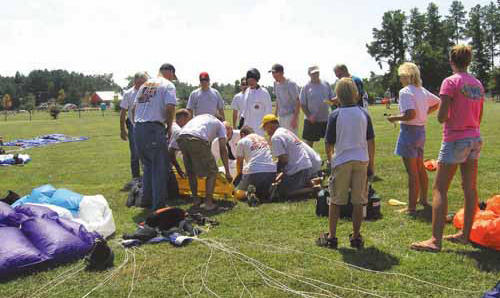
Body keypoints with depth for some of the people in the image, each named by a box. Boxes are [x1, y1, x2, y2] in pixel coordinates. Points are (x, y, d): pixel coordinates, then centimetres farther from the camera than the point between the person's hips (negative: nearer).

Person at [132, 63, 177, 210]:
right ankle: (158, 204, 4)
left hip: (138, 128, 7)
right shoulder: (168, 85, 0)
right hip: (154, 128, -7)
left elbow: (134, 108, 18)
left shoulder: (145, 85, 20)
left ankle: (147, 199, 27)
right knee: (160, 168, 2)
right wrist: (169, 127, -1)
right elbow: (170, 107, -13)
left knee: (148, 165, 20)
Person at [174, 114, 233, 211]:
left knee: (190, 171, 26)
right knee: (212, 171, 12)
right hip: (197, 139, -5)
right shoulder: (220, 125, 28)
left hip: (181, 137, 6)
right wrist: (227, 172, 19)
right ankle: (208, 202, 8)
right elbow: (223, 149, 16)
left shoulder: (201, 117, 42)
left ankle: (195, 199, 32)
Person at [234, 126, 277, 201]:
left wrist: (240, 174, 33)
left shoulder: (242, 141, 12)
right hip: (272, 171, 4)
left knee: (238, 194, 12)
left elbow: (239, 162, 14)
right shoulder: (264, 139, 28)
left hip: (253, 172, -4)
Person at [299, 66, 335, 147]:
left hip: (325, 119, 3)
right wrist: (309, 116, -14)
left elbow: (332, 99, 11)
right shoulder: (306, 87, -4)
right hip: (311, 121, -3)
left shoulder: (326, 84, 5)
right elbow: (303, 105, -4)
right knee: (309, 142, 5)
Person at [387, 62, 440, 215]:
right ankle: (424, 199, 37)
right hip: (421, 130, 9)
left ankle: (412, 207, 1)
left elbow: (410, 114, -26)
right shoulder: (422, 90, 9)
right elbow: (437, 103, 22)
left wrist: (394, 118, -12)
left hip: (409, 131, -9)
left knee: (412, 172, -5)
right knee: (420, 168, 22)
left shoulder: (405, 91, -16)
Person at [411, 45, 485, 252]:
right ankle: (466, 234, 21)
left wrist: (443, 116, 4)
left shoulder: (451, 82, -12)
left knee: (440, 190, -5)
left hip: (455, 139, -7)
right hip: (475, 138, 7)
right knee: (470, 188, 12)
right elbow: (478, 117, 16)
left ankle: (435, 240, -7)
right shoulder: (478, 84, 10)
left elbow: (441, 116, -17)